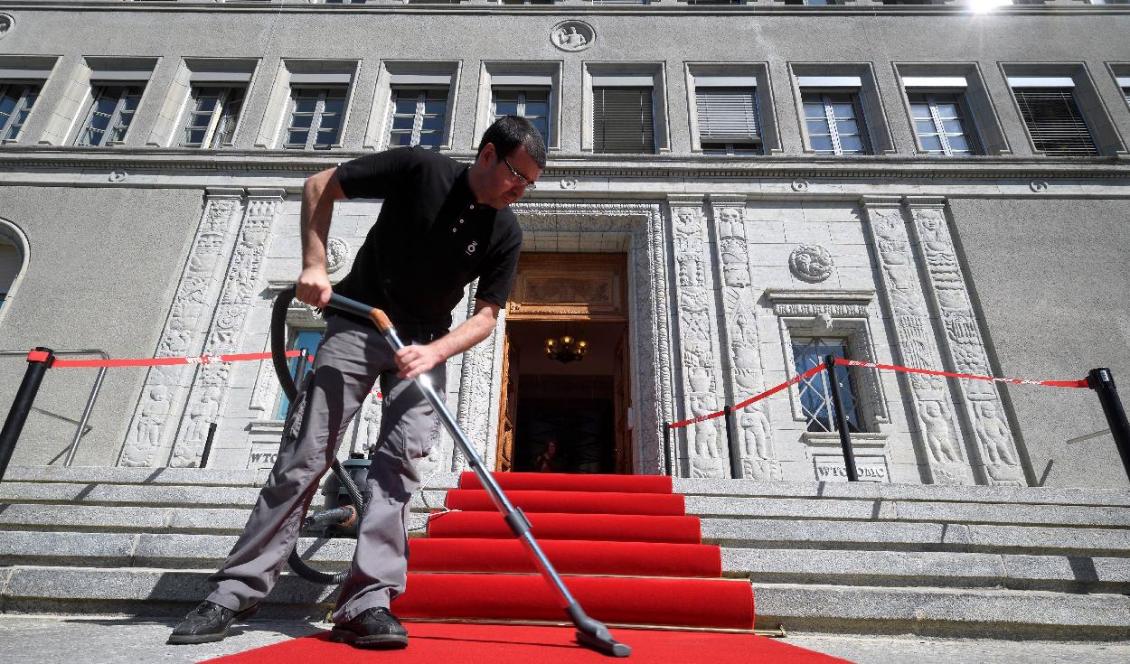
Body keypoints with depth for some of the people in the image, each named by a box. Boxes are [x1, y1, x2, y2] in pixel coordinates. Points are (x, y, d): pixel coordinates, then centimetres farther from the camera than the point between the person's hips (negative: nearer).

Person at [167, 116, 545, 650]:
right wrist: (314, 264, -14)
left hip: (425, 344, 2)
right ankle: (233, 594, 8)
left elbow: (486, 316, -6)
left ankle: (367, 604, -7)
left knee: (400, 460, -13)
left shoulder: (505, 234, -4)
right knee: (303, 456, -3)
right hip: (355, 324, -2)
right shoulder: (419, 168, -11)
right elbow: (319, 187, -3)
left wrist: (435, 350, -24)